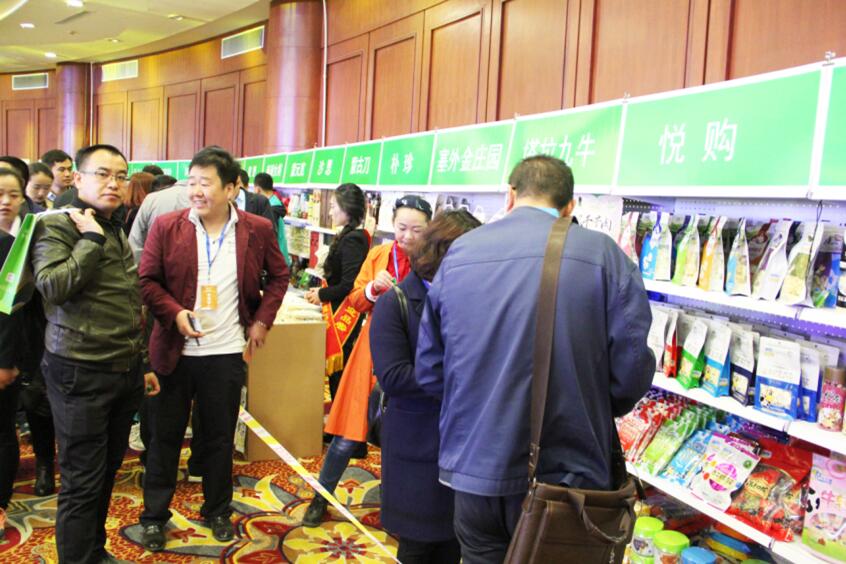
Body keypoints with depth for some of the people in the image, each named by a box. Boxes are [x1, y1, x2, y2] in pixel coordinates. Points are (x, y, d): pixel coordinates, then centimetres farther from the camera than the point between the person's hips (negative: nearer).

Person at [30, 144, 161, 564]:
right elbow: (52, 287, -26)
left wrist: (142, 363, 21)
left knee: (107, 472, 16)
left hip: (124, 371, 7)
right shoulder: (56, 226, -8)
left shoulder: (117, 232, 15)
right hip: (80, 373, -7)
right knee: (83, 481, 2)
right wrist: (91, 239, -18)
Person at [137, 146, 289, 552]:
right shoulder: (166, 226, -5)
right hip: (174, 350, 0)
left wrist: (262, 320, 1)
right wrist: (174, 313, -16)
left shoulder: (257, 230, -3)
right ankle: (154, 516, 27)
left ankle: (218, 511, 31)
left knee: (220, 437, 13)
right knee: (165, 435, 11)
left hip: (227, 352, 0)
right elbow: (147, 280, -1)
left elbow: (279, 275, 10)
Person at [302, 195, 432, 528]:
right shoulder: (378, 255, 4)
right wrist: (373, 288, -13)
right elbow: (356, 301, 6)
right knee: (347, 436, 6)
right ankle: (321, 498, 24)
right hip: (374, 353, 2)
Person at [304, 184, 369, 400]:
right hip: (340, 311, 9)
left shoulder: (352, 240, -17)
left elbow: (348, 285, -22)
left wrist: (322, 295, -8)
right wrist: (322, 291, 6)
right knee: (336, 367, 16)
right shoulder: (354, 236, 11)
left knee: (338, 369, -2)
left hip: (344, 312, -9)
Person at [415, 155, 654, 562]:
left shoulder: (457, 254, 2)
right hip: (563, 476, -2)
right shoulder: (603, 254, -8)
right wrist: (594, 412, 11)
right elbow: (632, 370, -11)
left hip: (473, 471, 3)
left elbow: (428, 371, 5)